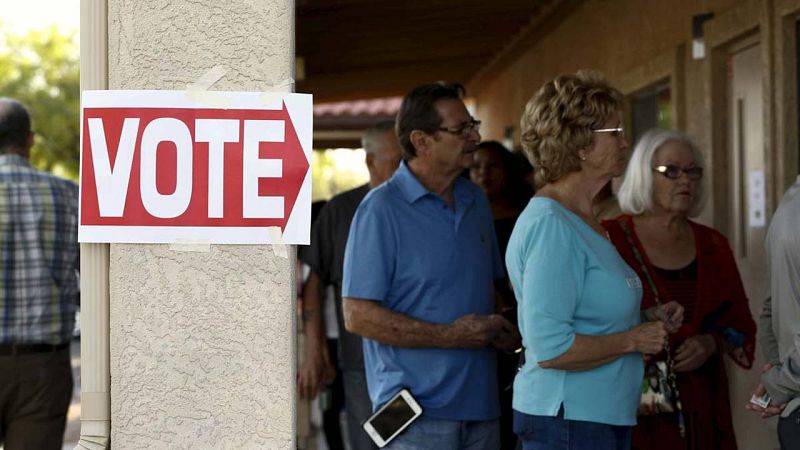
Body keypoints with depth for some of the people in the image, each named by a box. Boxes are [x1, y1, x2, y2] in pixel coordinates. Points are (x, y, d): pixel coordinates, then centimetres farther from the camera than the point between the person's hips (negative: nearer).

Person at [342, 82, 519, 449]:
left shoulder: (476, 201, 11)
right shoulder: (381, 209, -11)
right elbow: (358, 316, -15)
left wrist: (505, 329, 1)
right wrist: (451, 336, -16)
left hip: (481, 404, 6)